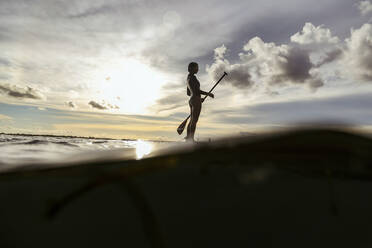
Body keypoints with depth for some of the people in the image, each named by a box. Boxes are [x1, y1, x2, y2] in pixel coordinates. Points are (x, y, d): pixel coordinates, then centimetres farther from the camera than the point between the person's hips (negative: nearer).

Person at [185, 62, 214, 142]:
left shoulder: (188, 79, 20)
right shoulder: (193, 77, -10)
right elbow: (197, 90, -19)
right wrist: (208, 94, -10)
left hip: (191, 101, 10)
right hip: (196, 101, -10)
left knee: (192, 120, 11)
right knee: (194, 121, -9)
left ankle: (188, 138, 12)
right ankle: (191, 139, -9)